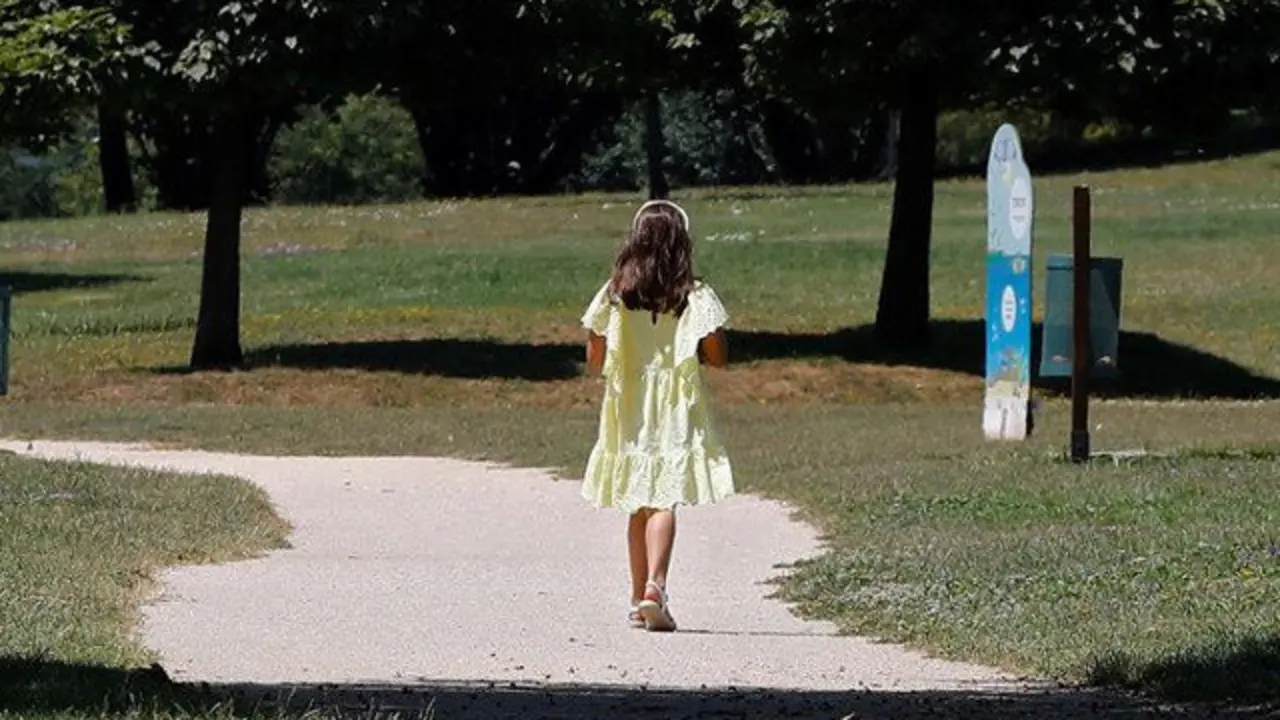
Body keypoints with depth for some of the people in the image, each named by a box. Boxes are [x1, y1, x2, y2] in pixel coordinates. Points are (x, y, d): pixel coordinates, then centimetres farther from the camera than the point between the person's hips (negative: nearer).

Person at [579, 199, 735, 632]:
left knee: (638, 505, 14)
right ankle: (655, 585, -27)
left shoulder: (614, 295, -1)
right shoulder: (695, 297, -6)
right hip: (676, 412, -3)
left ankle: (639, 598, 18)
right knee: (665, 501, -8)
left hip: (628, 413, 3)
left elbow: (595, 361, 2)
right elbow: (718, 357, -7)